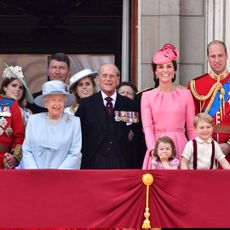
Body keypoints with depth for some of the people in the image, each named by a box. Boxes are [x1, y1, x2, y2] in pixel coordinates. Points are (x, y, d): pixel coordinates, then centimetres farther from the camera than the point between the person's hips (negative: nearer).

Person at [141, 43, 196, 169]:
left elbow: (191, 128, 8)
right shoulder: (147, 96, 7)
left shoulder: (185, 94, 8)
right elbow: (147, 127, -2)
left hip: (180, 145, 0)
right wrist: (153, 149, -17)